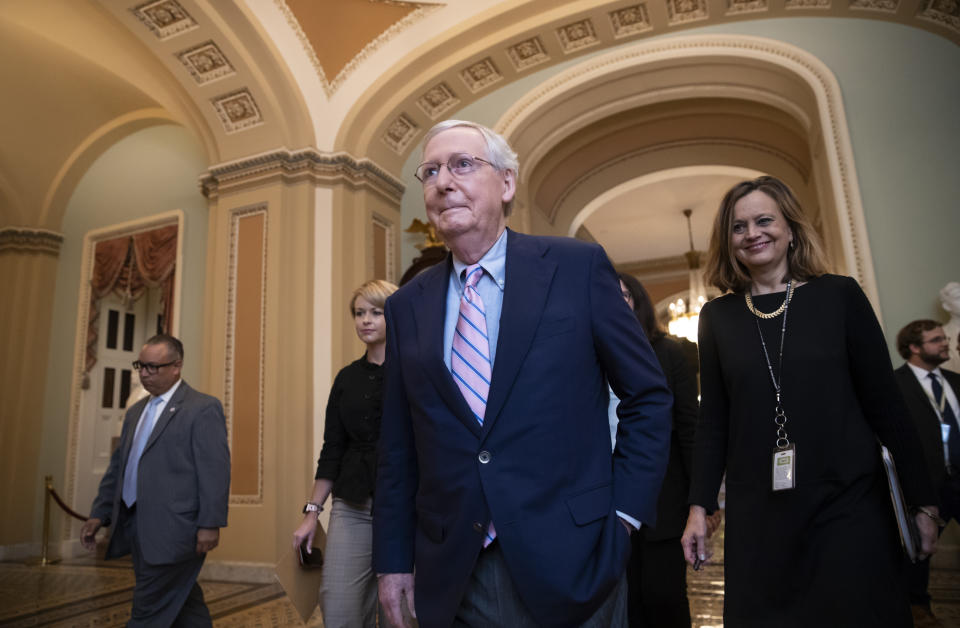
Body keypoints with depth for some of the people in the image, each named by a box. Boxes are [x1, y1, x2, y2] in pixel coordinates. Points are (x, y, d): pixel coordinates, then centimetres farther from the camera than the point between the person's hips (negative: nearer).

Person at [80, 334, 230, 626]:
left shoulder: (203, 408, -10)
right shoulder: (135, 412, 16)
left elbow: (215, 470, -14)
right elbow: (118, 466, 21)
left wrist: (210, 524, -17)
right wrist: (99, 513, 14)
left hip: (173, 532, -7)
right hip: (138, 529, 8)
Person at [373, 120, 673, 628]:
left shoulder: (578, 267, -5)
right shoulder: (406, 305, 3)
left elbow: (648, 395, -1)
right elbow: (397, 447, 6)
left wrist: (624, 512, -6)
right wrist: (393, 560, 6)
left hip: (568, 565, -2)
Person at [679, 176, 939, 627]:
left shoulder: (839, 296, -1)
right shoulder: (717, 316, 2)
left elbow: (885, 402, 1)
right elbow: (712, 419, 3)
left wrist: (923, 501, 2)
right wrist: (699, 506, 1)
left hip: (849, 506, -1)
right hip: (757, 517, 1)